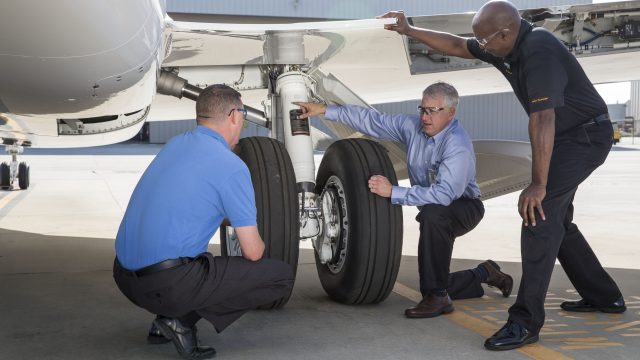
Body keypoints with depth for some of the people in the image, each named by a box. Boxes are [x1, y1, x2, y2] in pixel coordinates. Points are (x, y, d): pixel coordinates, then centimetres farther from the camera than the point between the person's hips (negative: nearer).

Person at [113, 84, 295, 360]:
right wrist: (258, 243, 19)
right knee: (282, 276, 0)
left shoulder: (174, 144, 13)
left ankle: (165, 321, 13)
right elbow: (252, 252, -6)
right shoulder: (231, 166, -10)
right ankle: (182, 320, -5)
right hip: (169, 284, -8)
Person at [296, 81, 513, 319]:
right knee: (434, 284, 7)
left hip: (464, 207, -7)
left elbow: (444, 193, -42)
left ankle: (437, 297, -31)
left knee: (432, 214, -41)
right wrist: (325, 110, -7)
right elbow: (373, 121, -3)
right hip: (435, 216, 7)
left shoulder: (458, 146, -30)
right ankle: (484, 274, 36)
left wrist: (393, 192, -40)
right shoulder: (413, 126, -9)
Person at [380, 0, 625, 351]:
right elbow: (456, 46, 11)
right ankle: (603, 296, 30)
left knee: (539, 216, -19)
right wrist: (409, 30, 7)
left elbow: (542, 120, -34)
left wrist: (538, 184, -35)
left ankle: (525, 322, -17)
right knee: (555, 219, 17)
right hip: (567, 137, 10)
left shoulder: (539, 53, -30)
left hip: (585, 135, -10)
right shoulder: (508, 47, -2)